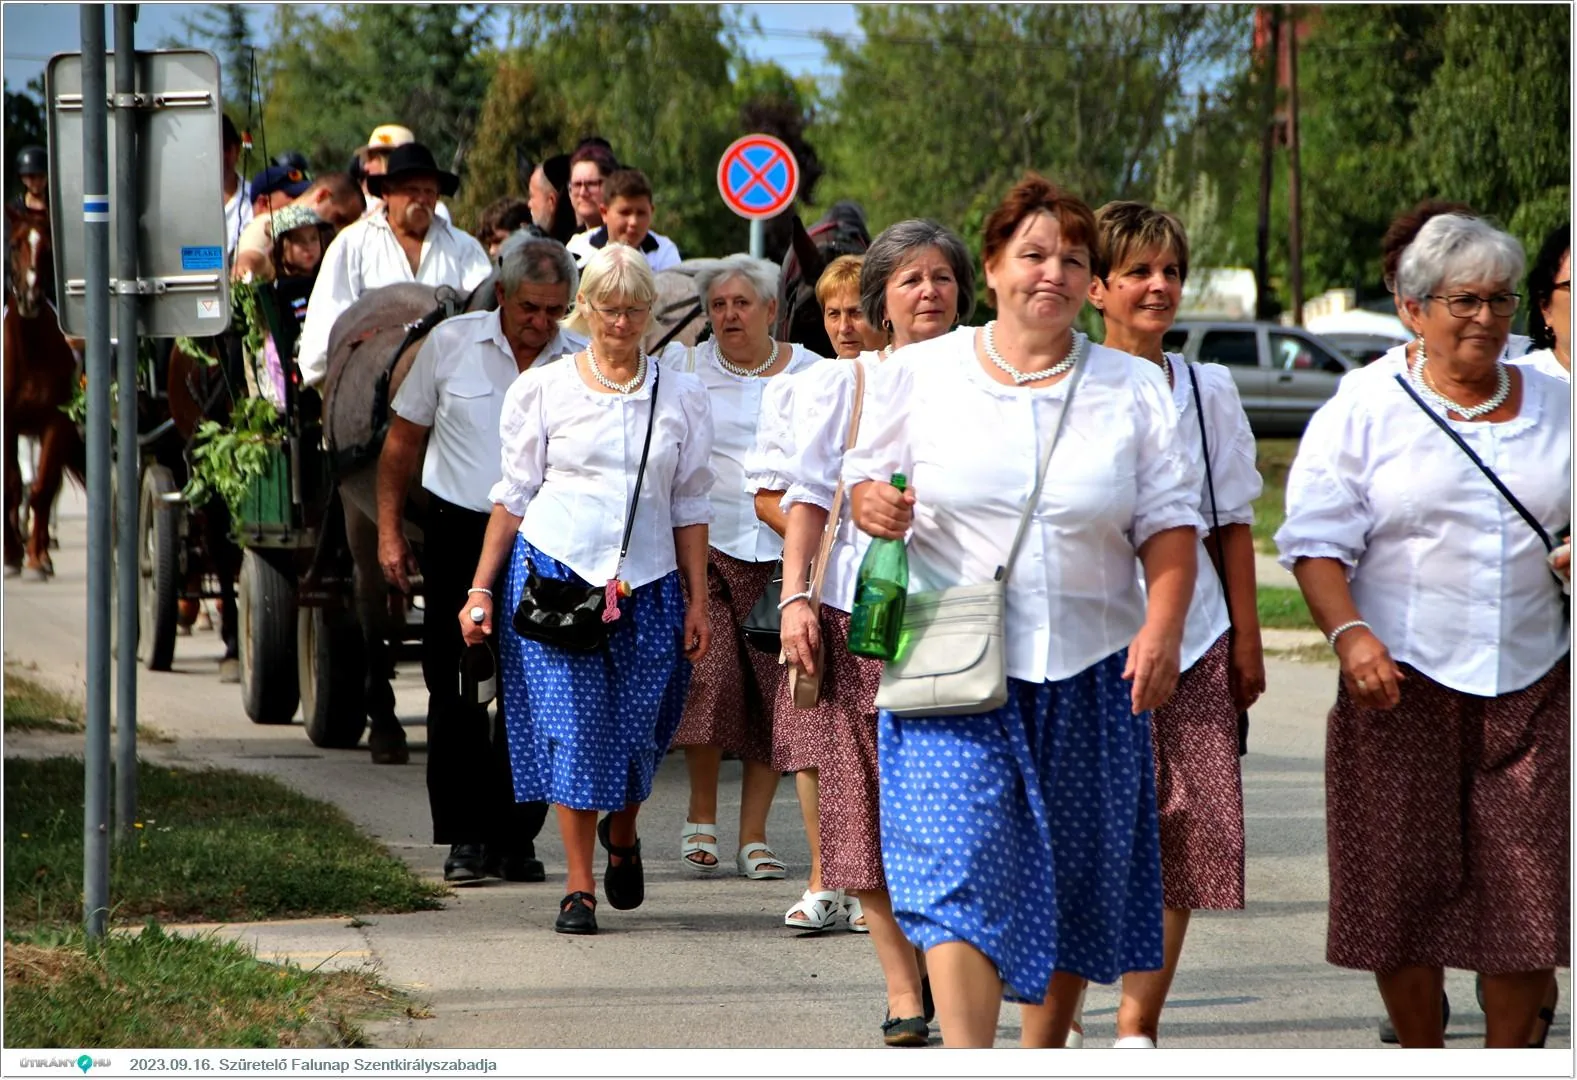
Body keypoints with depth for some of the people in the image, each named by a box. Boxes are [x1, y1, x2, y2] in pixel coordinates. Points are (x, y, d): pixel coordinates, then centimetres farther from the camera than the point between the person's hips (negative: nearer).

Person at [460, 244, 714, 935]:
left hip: (647, 582, 1)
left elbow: (690, 506, 11)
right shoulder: (544, 389, 5)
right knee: (571, 725, -8)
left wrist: (698, 602, 6)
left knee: (636, 729, 0)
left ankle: (622, 836, 33)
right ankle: (579, 886, -1)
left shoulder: (680, 395, 9)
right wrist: (481, 588, 3)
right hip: (556, 568, -1)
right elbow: (514, 493, 7)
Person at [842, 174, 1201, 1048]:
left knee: (1073, 881, 9)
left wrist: (1162, 627, -11)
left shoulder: (1133, 390, 7)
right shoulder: (920, 374, 6)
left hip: (1089, 671, 2)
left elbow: (1170, 522, 4)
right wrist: (873, 505, -12)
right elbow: (864, 479, 12)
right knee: (960, 872, -15)